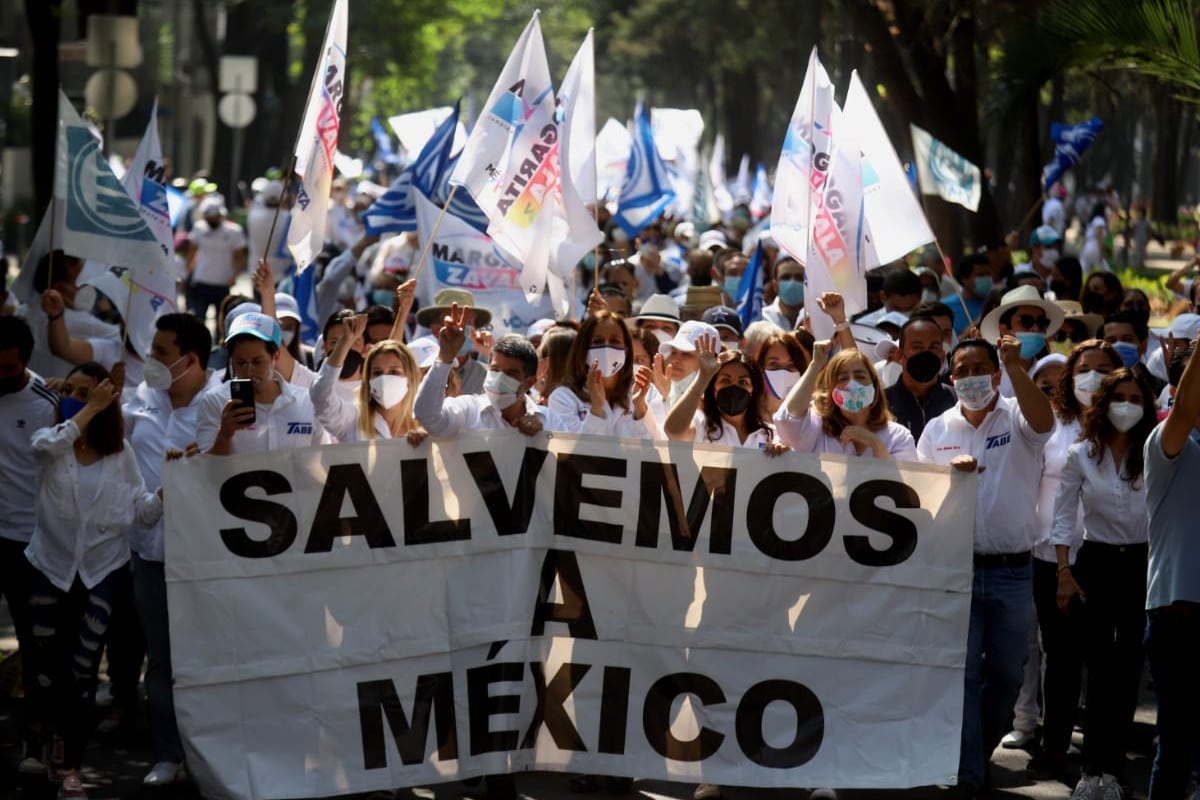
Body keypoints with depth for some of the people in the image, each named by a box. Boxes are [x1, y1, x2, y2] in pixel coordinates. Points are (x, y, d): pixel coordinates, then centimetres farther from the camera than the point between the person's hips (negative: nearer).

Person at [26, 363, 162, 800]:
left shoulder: (119, 451, 0)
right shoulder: (50, 441, -1)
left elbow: (143, 509, -4)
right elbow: (51, 444, -28)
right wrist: (92, 409, -22)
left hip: (102, 569, -1)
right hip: (51, 566, 1)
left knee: (83, 669, -6)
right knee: (47, 668, 8)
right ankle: (61, 731, 38)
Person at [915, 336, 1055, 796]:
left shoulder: (1017, 418, -1)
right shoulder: (937, 429, 8)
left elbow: (1043, 420, -24)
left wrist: (1015, 367, -35)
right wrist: (951, 470, -12)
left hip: (1013, 570, -1)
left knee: (1007, 673, 10)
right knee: (963, 672, -2)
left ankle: (980, 751, 31)